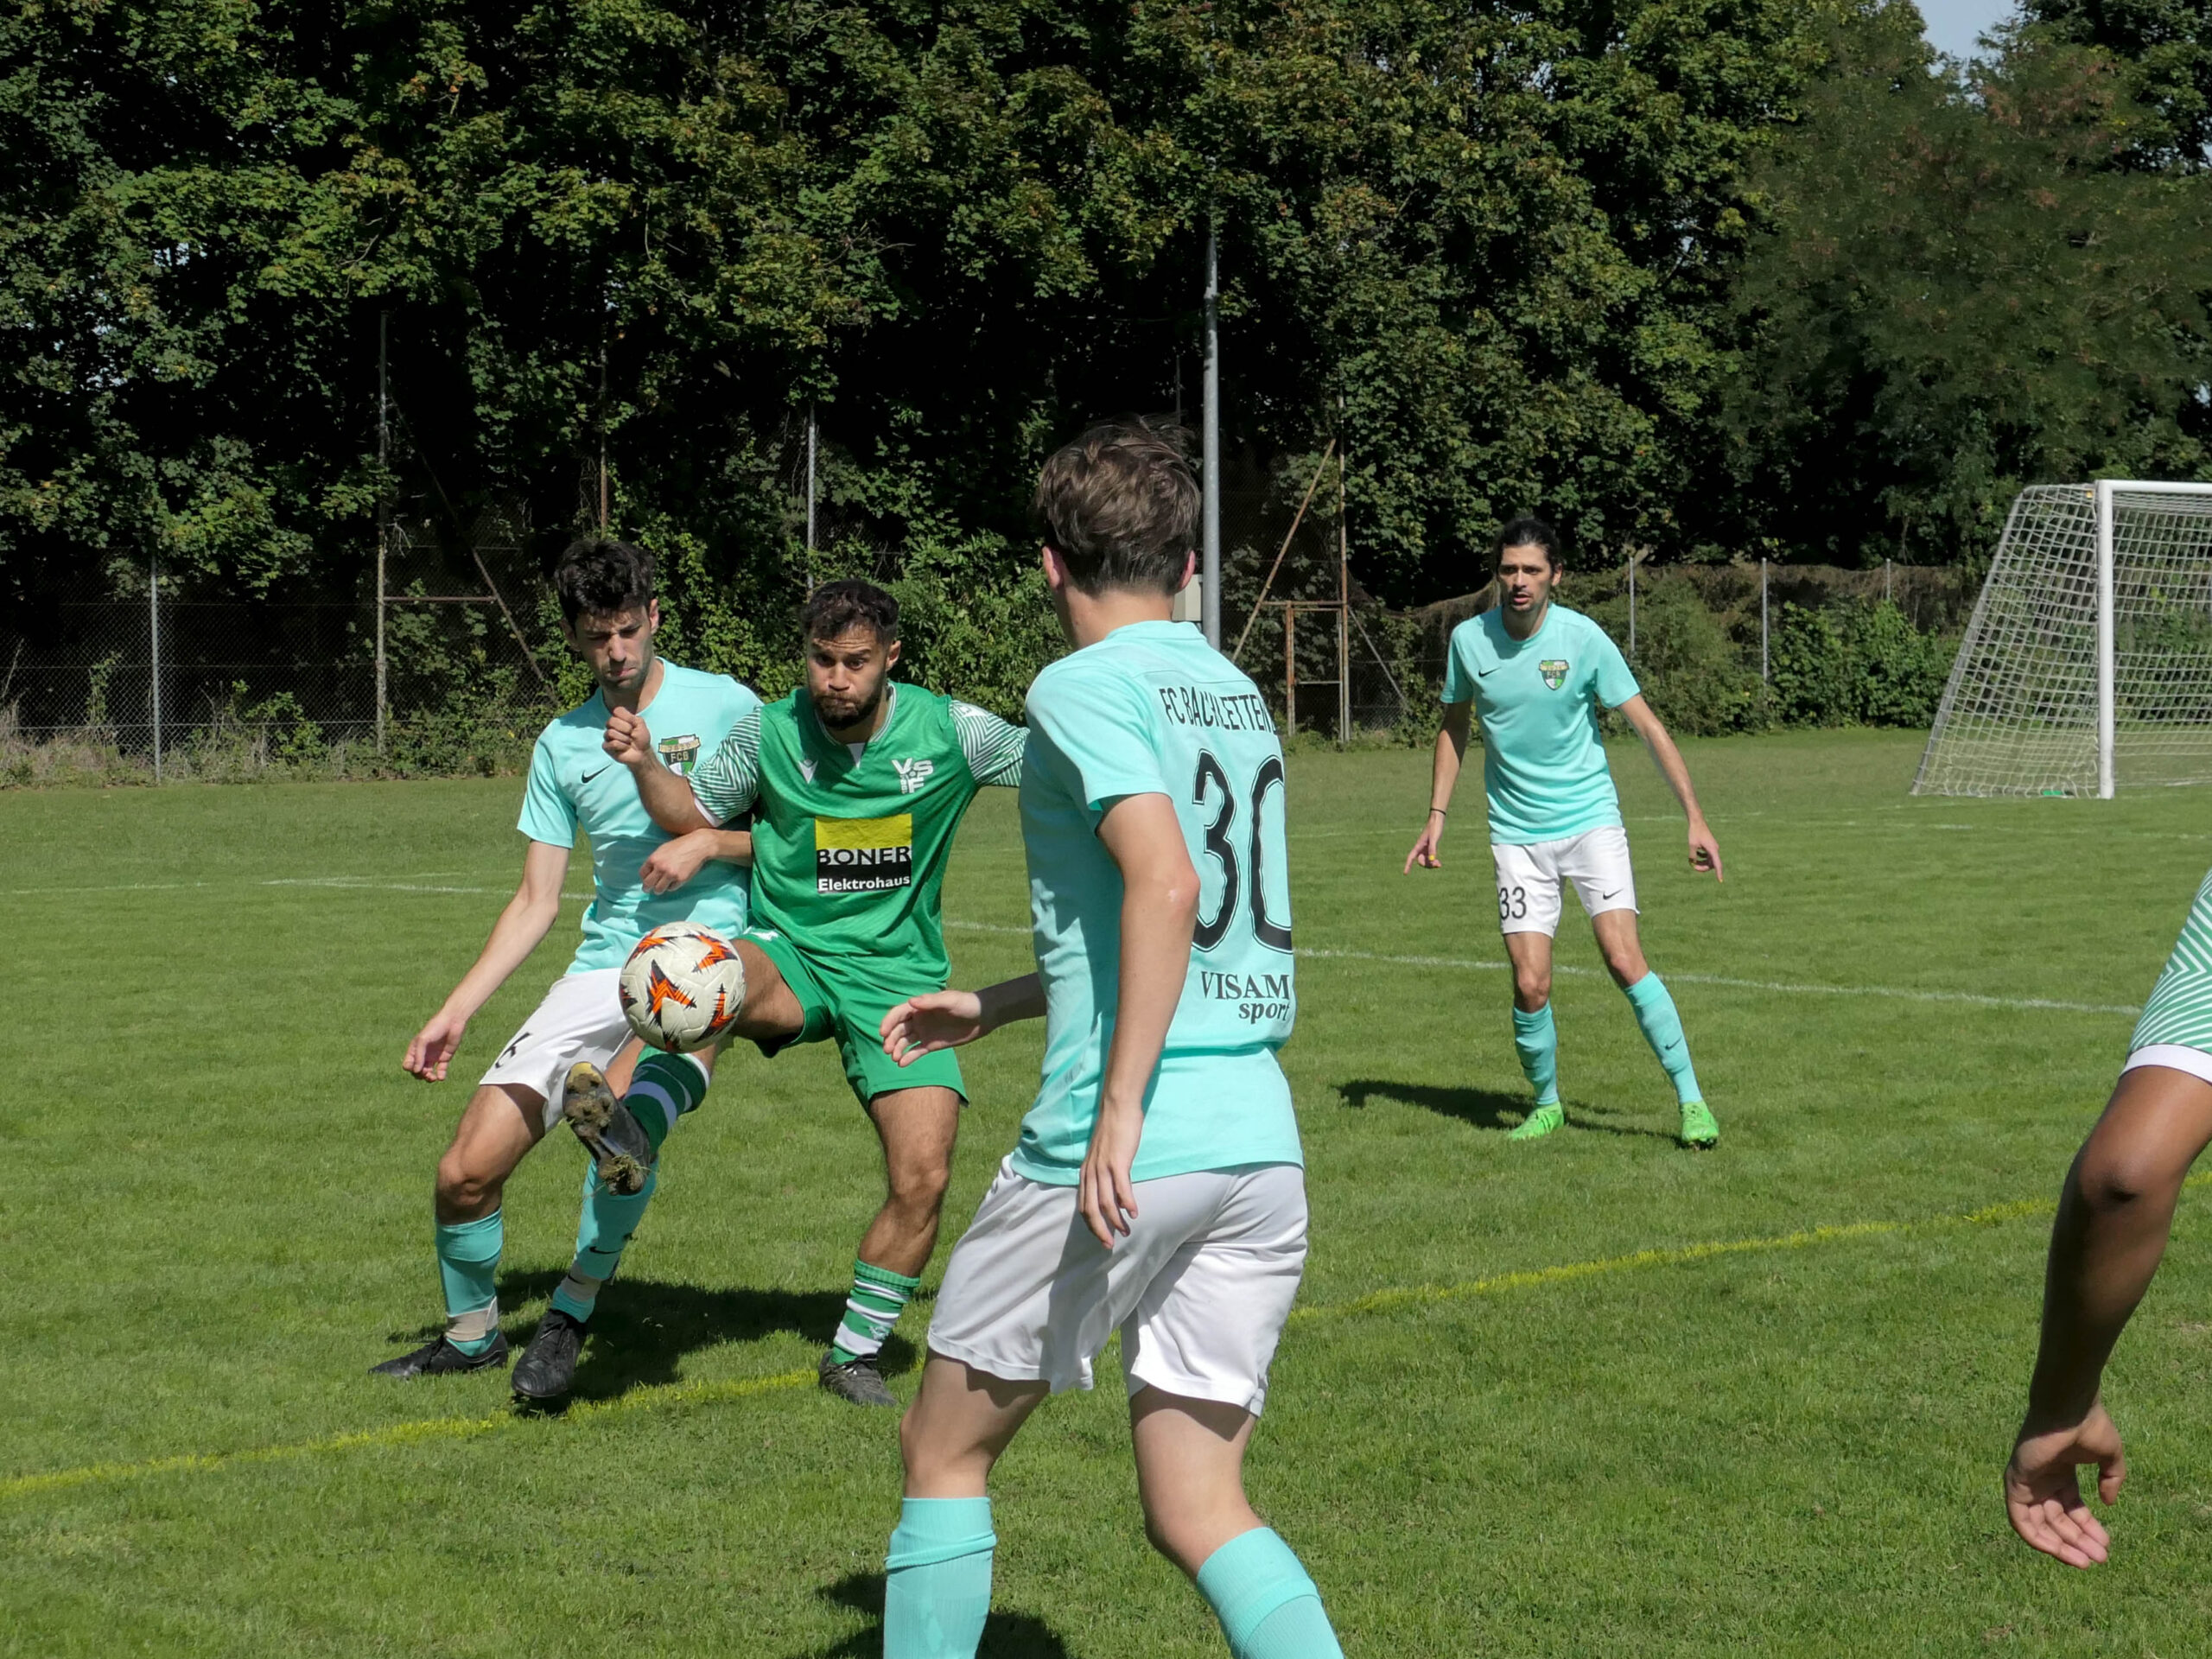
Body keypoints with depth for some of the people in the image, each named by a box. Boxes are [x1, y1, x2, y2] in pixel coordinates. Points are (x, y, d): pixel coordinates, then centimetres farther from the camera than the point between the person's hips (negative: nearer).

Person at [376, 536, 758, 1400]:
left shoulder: (723, 705, -1)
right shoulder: (562, 744, 11)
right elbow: (536, 902, 13)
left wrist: (709, 843, -15)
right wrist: (455, 1012, 7)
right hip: (601, 968, 5)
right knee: (466, 1173, -2)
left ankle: (571, 1315, -14)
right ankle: (470, 1333, 26)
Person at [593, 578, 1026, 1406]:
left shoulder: (949, 730, -7)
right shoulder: (769, 732, -4)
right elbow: (691, 815, 8)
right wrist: (644, 765, -11)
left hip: (900, 977, 0)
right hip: (790, 961, 0)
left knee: (922, 1177, -9)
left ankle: (854, 1354, 9)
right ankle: (630, 1125, -52)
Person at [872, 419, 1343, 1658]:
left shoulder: (1087, 685, -6)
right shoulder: (1237, 693, 18)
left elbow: (1167, 885, -22)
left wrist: (1120, 1109, -23)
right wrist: (995, 1007, 33)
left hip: (1132, 1148, -7)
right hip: (1264, 1140, 7)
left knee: (946, 1453, 12)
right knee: (1200, 1512, 8)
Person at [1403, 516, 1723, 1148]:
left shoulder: (1582, 638, -10)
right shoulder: (1469, 639, -2)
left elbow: (1648, 725, -6)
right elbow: (1453, 727, 14)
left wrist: (1695, 819, -9)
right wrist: (1437, 817, 9)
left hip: (1590, 820, -2)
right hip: (1517, 833, 2)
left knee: (1624, 960, -16)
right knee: (1531, 986, -6)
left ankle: (1691, 1100, -7)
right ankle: (1546, 1104, 18)